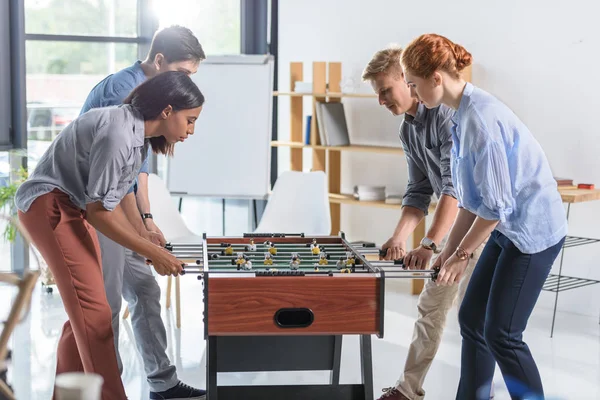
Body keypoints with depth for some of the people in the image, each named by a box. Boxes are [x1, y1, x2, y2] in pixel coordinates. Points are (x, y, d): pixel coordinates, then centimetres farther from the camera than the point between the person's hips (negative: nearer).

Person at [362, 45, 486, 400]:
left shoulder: (447, 113, -22)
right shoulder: (408, 130, 7)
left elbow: (455, 184, -29)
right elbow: (420, 192, 8)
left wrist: (429, 244, -34)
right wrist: (400, 238, -7)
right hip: (453, 223, 9)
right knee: (432, 307, 11)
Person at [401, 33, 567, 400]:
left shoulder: (480, 118, -24)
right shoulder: (463, 115, 6)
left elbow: (496, 204, -22)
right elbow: (472, 197, 12)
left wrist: (463, 254, -12)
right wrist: (450, 249, 10)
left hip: (533, 232, -9)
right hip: (509, 229, 9)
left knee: (501, 334, -4)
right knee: (471, 319, 11)